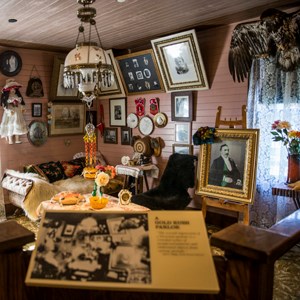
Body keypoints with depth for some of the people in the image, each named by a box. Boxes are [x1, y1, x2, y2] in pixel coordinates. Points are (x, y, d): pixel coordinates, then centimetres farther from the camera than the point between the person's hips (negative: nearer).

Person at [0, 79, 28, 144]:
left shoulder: (17, 96, 10)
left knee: (17, 125, 6)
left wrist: (22, 108, -3)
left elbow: (20, 103, 13)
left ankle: (17, 139, 14)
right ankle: (10, 140, 5)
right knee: (10, 126, -2)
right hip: (10, 113, -5)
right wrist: (9, 111, -23)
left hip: (17, 113, 5)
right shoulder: (6, 97, -8)